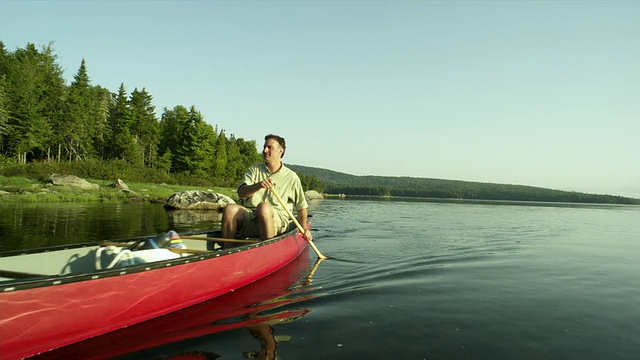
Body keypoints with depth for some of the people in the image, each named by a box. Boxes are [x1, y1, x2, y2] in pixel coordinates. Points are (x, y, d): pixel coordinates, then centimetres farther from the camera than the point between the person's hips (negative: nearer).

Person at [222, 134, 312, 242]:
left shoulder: (291, 177, 10)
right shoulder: (254, 170, 14)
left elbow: (301, 206, 15)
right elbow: (241, 193, -2)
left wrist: (305, 228, 2)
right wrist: (258, 185, -21)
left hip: (277, 222, -2)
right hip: (249, 218, 3)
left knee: (264, 207, -35)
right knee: (230, 209, -26)